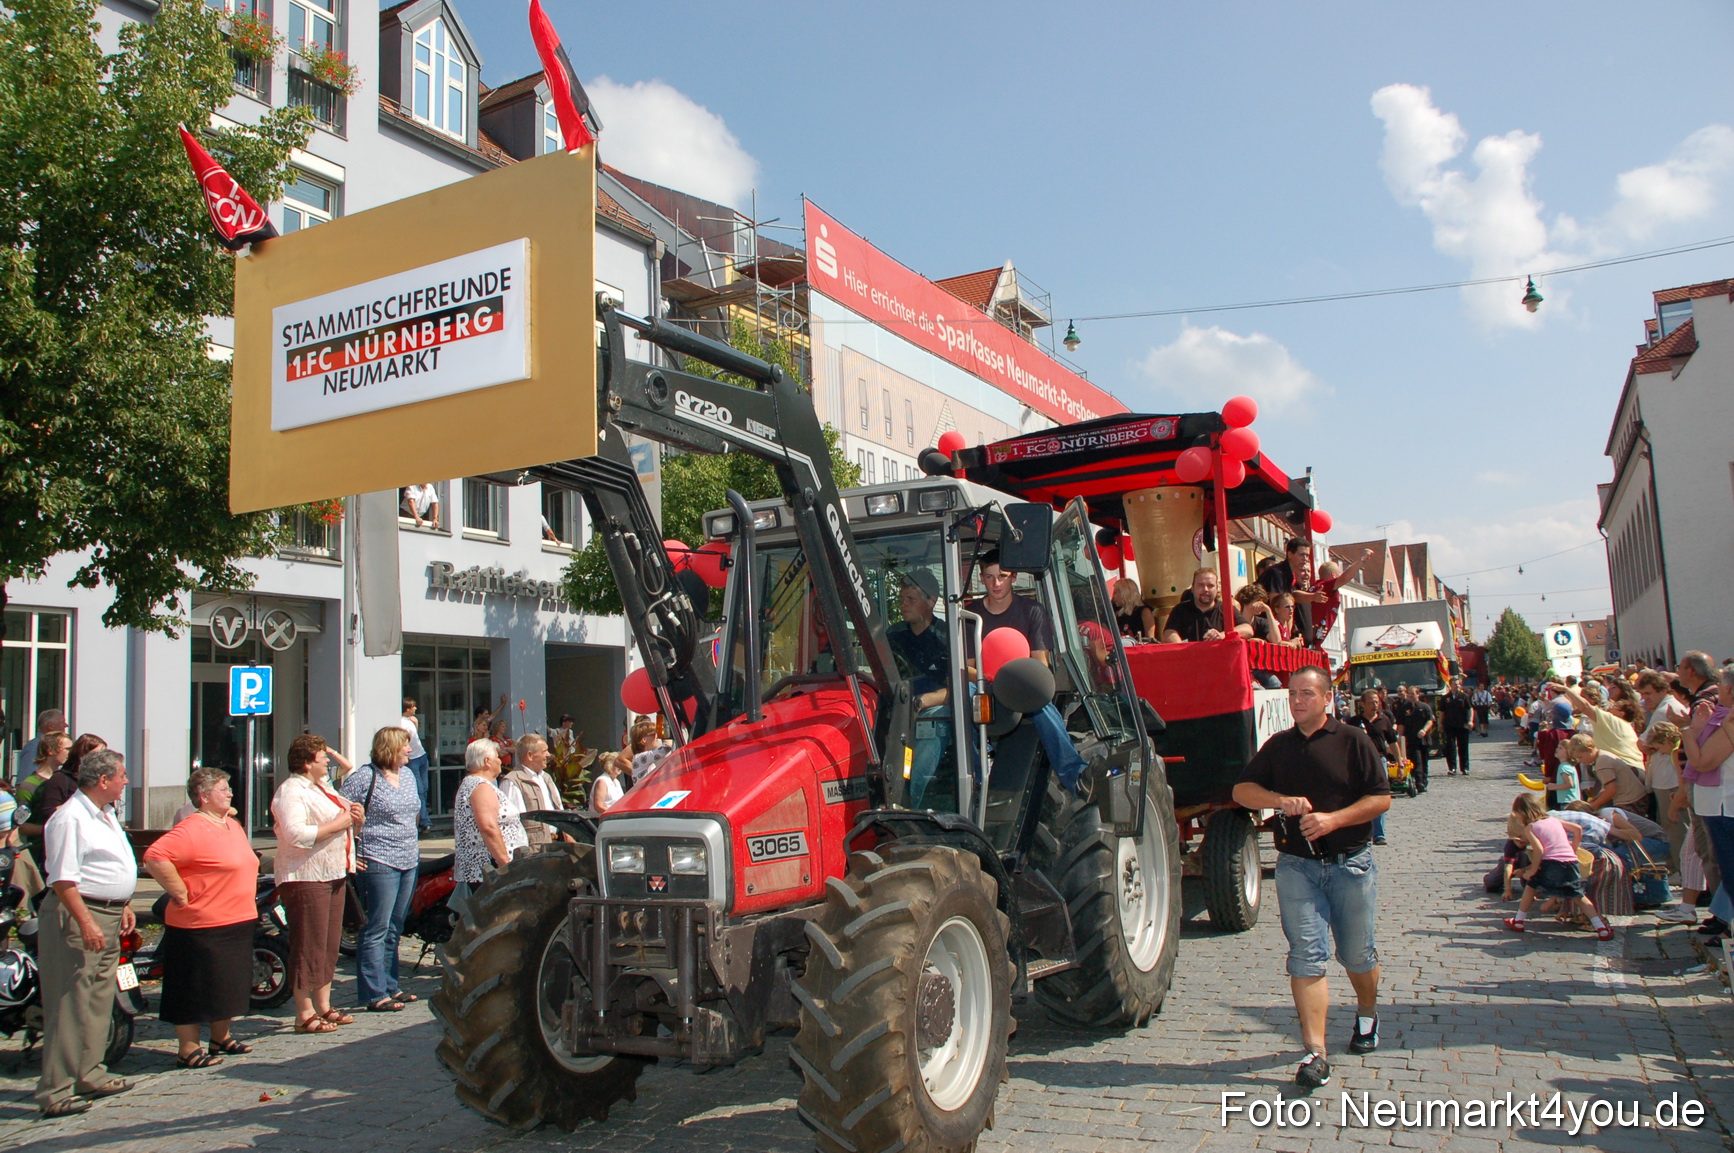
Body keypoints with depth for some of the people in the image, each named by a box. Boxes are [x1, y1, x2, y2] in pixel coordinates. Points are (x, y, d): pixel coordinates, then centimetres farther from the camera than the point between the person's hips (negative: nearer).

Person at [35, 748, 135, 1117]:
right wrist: (86, 922, -24)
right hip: (79, 914, -10)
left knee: (98, 1001, 15)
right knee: (70, 1005, -7)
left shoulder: (106, 814, 14)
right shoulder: (70, 818, -16)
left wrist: (124, 906, 20)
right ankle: (55, 1091, -2)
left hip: (108, 917, 10)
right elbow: (62, 879, -21)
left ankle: (88, 1076, 25)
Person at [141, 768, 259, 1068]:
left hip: (238, 923, 9)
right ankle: (189, 1051, 8)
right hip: (202, 927, -9)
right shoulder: (192, 830, -17)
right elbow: (155, 857, -29)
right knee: (194, 990, 0)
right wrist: (180, 893, -23)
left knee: (229, 986, 18)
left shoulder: (233, 826, 13)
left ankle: (220, 1039, 31)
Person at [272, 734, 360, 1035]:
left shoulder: (323, 786, 18)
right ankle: (305, 1015, 2)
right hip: (306, 877, -10)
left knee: (330, 945, 13)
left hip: (334, 874, 10)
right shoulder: (291, 791, -13)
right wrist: (337, 824, -21)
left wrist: (354, 816, 6)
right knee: (309, 947, -5)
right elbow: (296, 834, -27)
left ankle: (324, 1006, 22)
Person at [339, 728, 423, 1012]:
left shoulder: (407, 775, 13)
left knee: (394, 929, 14)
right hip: (378, 863, -8)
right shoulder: (364, 777, -11)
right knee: (377, 930, -5)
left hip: (408, 862, 8)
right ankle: (374, 995, -1)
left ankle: (390, 986, 22)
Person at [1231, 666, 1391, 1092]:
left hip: (1350, 863, -1)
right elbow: (1242, 790, 5)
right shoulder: (1278, 746, 7)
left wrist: (1333, 819, -18)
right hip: (1297, 866, 2)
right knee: (1306, 958, -6)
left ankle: (1367, 1014, 43)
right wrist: (1282, 800, -13)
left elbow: (1381, 798, -5)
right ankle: (1315, 1053, -6)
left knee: (1357, 953, 14)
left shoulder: (1353, 742, -2)